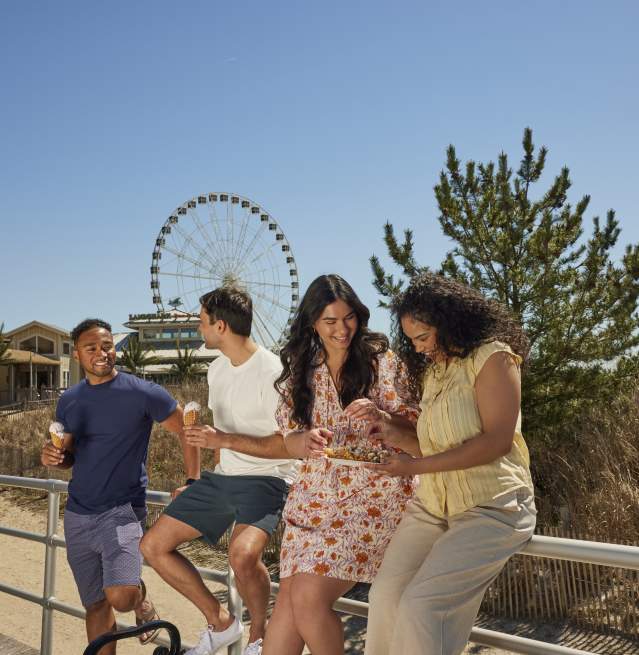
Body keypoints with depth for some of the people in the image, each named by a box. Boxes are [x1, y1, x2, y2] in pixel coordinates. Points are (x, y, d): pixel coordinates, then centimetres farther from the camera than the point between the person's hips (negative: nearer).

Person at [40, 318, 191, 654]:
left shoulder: (142, 393, -11)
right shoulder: (69, 400, 6)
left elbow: (188, 431, -4)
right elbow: (69, 455, 16)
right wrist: (53, 456, -7)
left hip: (121, 510, -5)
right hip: (78, 515, 5)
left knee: (121, 597, -22)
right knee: (96, 605, 12)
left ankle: (142, 599, 13)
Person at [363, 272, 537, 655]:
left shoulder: (493, 356, -8)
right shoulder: (433, 370, 17)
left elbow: (497, 440, -17)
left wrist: (415, 466, -18)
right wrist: (398, 439, 2)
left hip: (491, 508, -7)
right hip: (434, 504, 7)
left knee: (421, 604, -19)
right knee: (386, 593, -8)